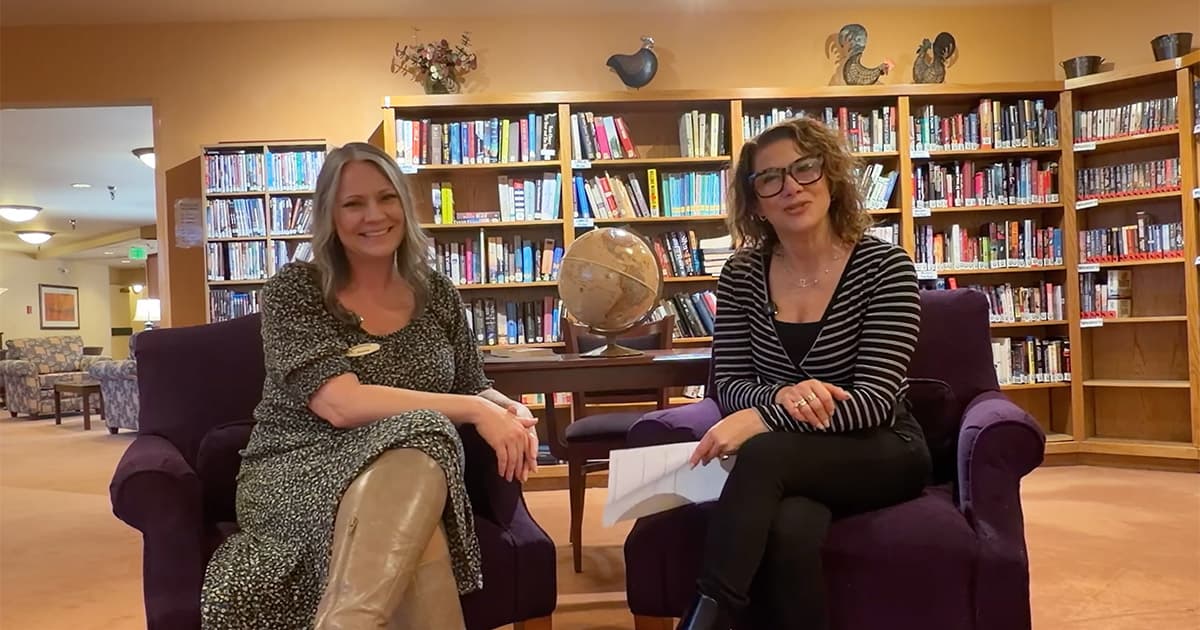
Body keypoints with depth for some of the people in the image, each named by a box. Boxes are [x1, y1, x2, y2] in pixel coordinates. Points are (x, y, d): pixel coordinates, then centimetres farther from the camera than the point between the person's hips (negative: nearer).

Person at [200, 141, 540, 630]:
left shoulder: (437, 295, 9)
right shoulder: (295, 290, -6)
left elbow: (475, 390, 15)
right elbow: (341, 404, -20)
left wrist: (512, 411, -10)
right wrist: (475, 410, -23)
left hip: (406, 481, 3)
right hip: (296, 475, -3)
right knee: (422, 432, -34)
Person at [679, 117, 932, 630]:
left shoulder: (884, 267, -10)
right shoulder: (742, 274, 0)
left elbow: (875, 400, -18)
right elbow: (727, 385, 0)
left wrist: (761, 420, -32)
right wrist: (780, 396, -24)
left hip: (880, 452, -2)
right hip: (789, 461, 2)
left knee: (762, 455, -33)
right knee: (790, 528, -34)